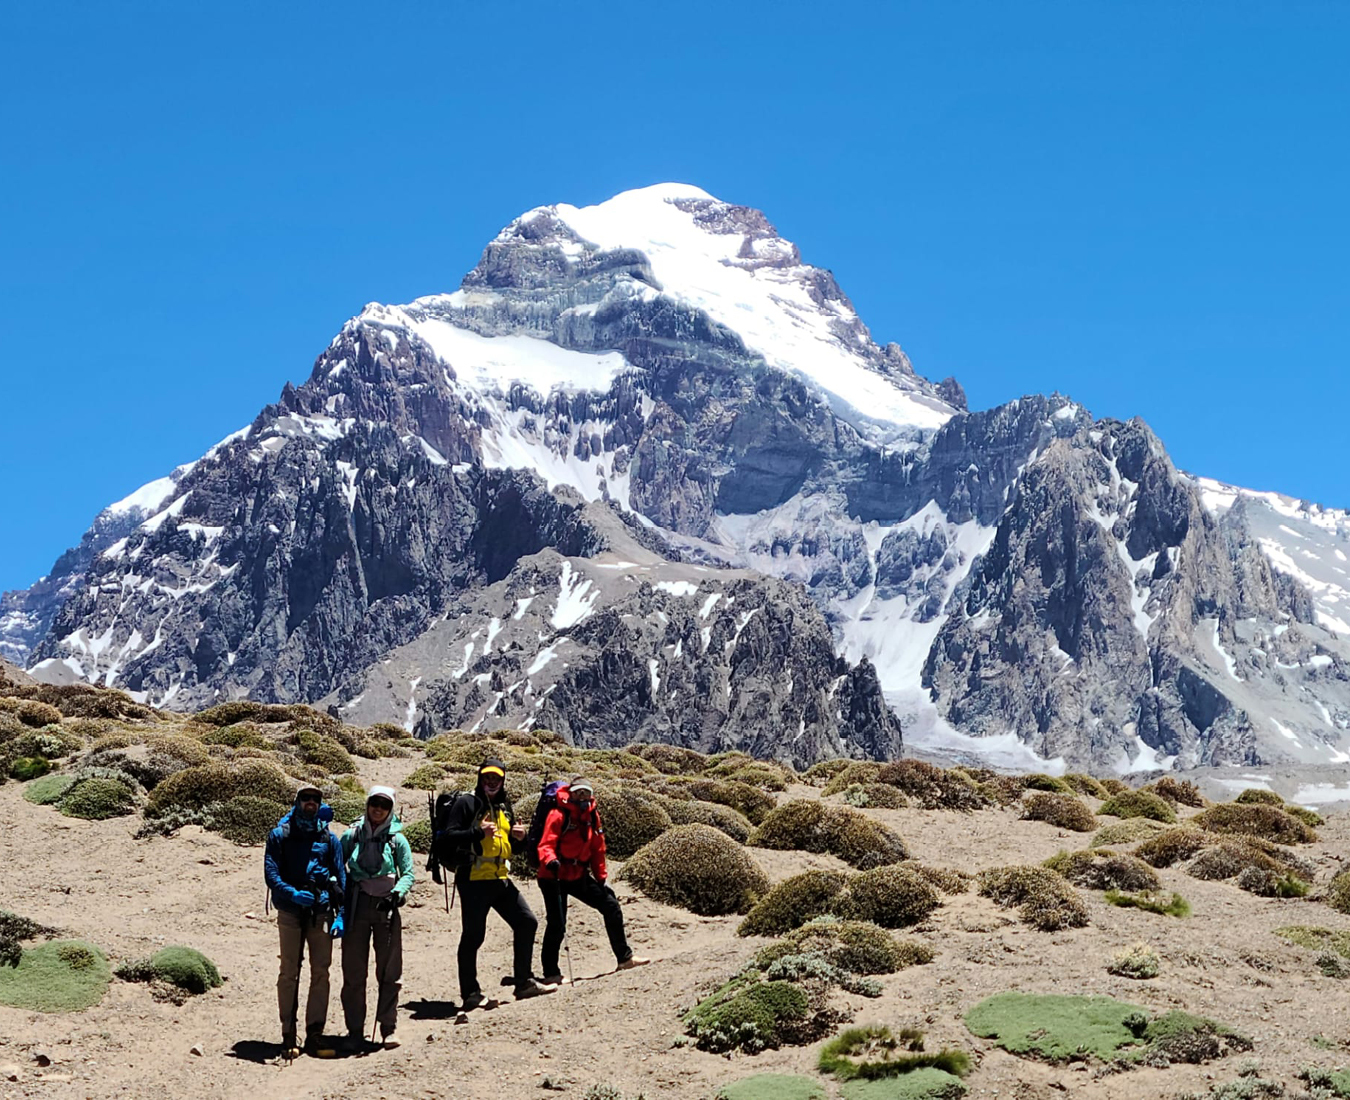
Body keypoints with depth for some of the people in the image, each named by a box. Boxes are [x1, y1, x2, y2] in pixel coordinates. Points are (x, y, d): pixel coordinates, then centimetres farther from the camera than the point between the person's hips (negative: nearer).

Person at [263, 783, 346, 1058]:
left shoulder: (328, 837, 11)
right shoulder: (280, 834, 4)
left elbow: (341, 876, 9)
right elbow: (271, 873, -4)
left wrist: (340, 914, 0)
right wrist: (292, 893, -21)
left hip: (321, 911, 2)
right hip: (290, 911, -2)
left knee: (320, 972, 1)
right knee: (289, 973, 0)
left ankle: (315, 1035, 7)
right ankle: (288, 1035, 4)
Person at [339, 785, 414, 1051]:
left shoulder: (397, 839, 3)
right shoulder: (352, 835, 6)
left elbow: (408, 873, 3)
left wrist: (397, 894, -15)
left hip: (386, 907, -1)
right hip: (356, 907, 1)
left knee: (390, 972, 0)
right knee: (353, 972, 3)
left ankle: (388, 1029, 8)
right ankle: (354, 1031, 10)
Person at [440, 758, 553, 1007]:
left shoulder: (504, 807, 18)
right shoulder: (466, 803, -5)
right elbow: (449, 837, -15)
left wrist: (518, 835, 5)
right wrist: (478, 832, -27)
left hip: (500, 879, 8)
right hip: (474, 880, -8)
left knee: (527, 922, 5)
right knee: (473, 936, -4)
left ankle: (523, 982, 15)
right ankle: (470, 994, 4)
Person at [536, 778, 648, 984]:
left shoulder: (592, 816, 6)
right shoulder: (559, 816, -14)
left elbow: (597, 850, 13)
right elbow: (546, 845, -23)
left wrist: (601, 878, 11)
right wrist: (550, 861, -44)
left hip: (579, 876, 7)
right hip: (554, 877, -7)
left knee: (611, 907, 8)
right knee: (557, 925, -11)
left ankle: (624, 958, 19)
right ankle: (551, 973, 0)